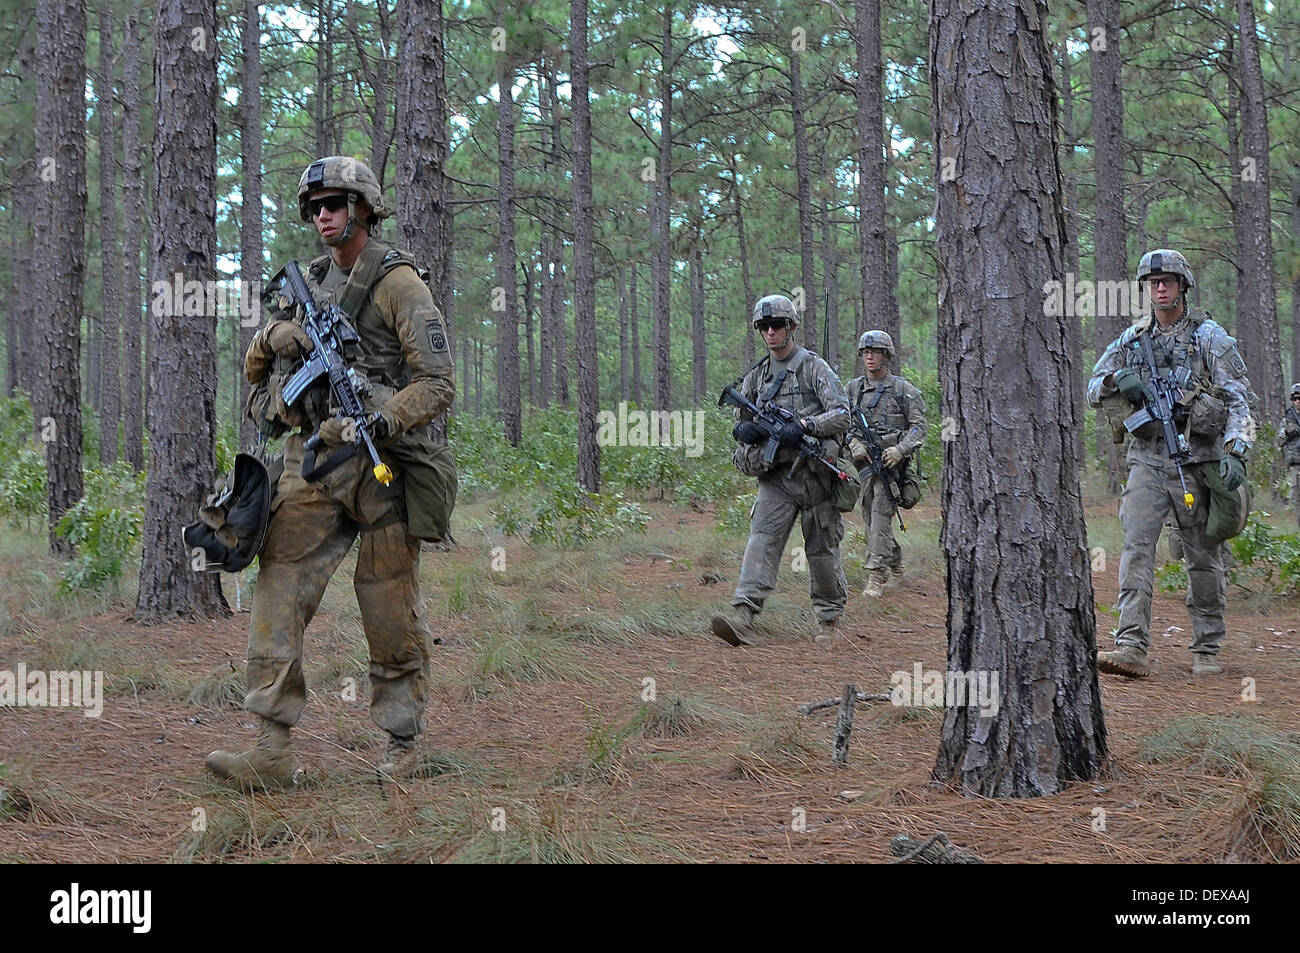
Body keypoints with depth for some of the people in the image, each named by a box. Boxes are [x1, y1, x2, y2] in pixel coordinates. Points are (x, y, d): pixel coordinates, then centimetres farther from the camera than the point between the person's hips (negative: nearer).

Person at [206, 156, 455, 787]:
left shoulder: (398, 284, -4)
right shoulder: (307, 286, 16)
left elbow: (438, 384, -10)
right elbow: (257, 366, 24)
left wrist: (378, 421, -24)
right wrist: (275, 336, 1)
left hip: (379, 462, -5)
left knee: (390, 611, 1)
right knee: (280, 593, -6)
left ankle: (403, 740, 16)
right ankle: (272, 751, -8)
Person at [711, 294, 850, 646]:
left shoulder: (814, 368, -2)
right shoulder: (756, 376, 13)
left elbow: (842, 414, -9)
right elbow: (740, 422, 20)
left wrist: (803, 426, -24)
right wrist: (745, 429, -5)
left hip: (814, 473, -3)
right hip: (776, 475, 3)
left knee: (822, 550, 6)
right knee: (763, 539, -14)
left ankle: (830, 618, 24)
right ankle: (742, 617, -28)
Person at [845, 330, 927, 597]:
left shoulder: (902, 389, 0)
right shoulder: (853, 388, 12)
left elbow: (919, 425, -2)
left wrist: (900, 449, -16)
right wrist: (854, 444, -7)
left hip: (890, 461, -5)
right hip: (864, 462, 5)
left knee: (880, 516, -15)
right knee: (870, 519, 10)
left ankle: (877, 575, -17)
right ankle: (895, 564, 31)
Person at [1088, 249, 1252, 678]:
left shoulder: (1209, 337, 0)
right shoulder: (1132, 339, 12)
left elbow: (1238, 399, -5)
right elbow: (1094, 390, 17)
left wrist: (1235, 451, -20)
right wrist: (1118, 380, -6)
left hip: (1197, 460, -2)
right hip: (1147, 460, 3)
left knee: (1203, 558, 4)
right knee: (1136, 548, -12)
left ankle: (1207, 650, 16)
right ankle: (1131, 647, -19)